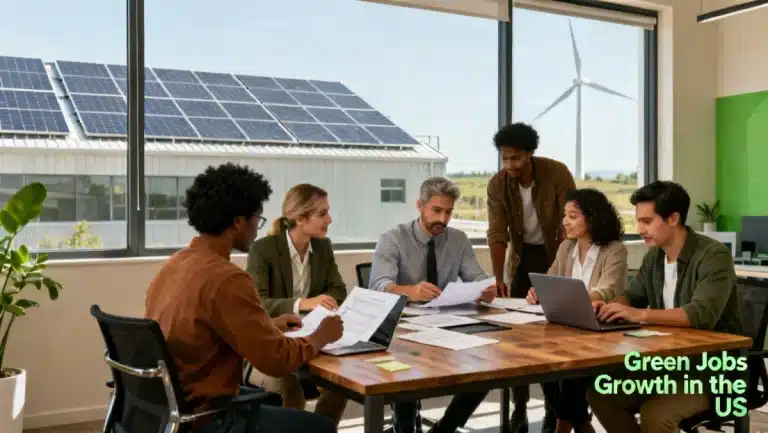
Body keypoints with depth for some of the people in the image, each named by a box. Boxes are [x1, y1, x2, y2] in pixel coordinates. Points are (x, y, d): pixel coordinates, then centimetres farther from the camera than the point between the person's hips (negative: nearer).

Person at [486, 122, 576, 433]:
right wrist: (498, 277, -26)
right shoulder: (497, 184, -15)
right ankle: (519, 407, 9)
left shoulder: (557, 174, -22)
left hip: (555, 254, -2)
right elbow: (497, 233, -18)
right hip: (522, 256, 2)